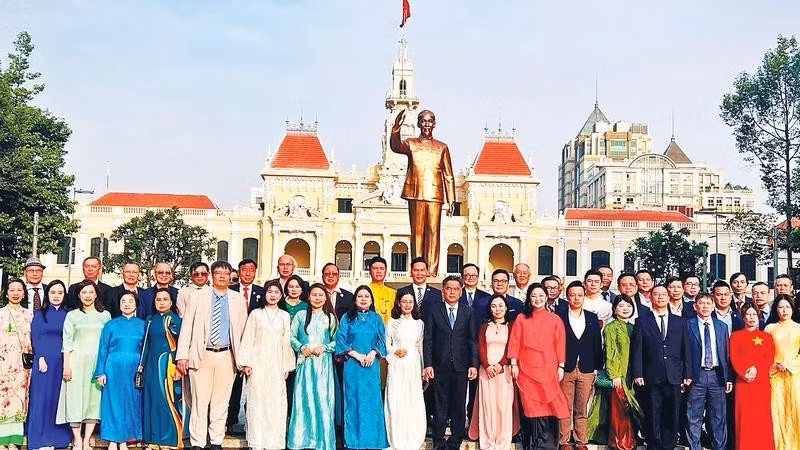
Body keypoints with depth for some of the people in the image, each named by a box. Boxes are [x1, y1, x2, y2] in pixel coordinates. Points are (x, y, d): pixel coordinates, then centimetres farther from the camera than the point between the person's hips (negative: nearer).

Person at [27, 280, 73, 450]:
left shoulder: (67, 315, 10)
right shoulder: (40, 314, 6)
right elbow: (35, 337, 0)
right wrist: (41, 358, -11)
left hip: (62, 362, 2)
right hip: (44, 360, -2)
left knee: (59, 399, 4)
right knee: (42, 398, -1)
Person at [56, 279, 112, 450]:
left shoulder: (105, 315, 10)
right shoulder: (72, 315, 7)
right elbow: (67, 342, 3)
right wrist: (66, 365, -5)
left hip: (98, 362, 1)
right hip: (76, 360, -1)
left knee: (95, 398, -1)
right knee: (76, 397, -3)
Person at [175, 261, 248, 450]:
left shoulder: (238, 299, 7)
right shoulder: (197, 296, 3)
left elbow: (243, 330, 7)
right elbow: (186, 326, 1)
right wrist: (182, 355, -5)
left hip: (227, 356, 2)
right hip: (201, 355, -1)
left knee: (221, 402, 8)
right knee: (200, 401, -2)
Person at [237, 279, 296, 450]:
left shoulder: (285, 316, 8)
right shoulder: (256, 313, 4)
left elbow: (287, 341, 8)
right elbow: (248, 339, 2)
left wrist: (287, 366, 5)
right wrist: (246, 363, -3)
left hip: (277, 364, 1)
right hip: (258, 362, -1)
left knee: (276, 402, -1)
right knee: (258, 401, -1)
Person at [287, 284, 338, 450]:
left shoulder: (330, 317, 7)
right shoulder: (300, 315, 8)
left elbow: (337, 341, 6)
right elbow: (291, 337, 7)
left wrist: (324, 347, -9)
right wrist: (301, 347, -9)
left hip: (323, 363, 0)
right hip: (304, 363, 0)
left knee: (323, 400, -1)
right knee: (303, 399, 0)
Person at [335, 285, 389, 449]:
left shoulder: (376, 318, 9)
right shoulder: (347, 318, 4)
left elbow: (381, 339, 6)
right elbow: (341, 340, -2)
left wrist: (373, 353, -11)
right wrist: (357, 355, -11)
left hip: (372, 365, 1)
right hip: (352, 364, -1)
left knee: (372, 401, 3)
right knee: (353, 400, 1)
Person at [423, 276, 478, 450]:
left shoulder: (468, 313, 8)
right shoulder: (434, 312, 4)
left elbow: (473, 340, 5)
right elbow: (428, 340, 2)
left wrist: (474, 364, -3)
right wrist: (428, 364, -6)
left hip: (461, 367, 1)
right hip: (440, 367, -1)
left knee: (459, 407, 5)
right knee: (440, 407, 4)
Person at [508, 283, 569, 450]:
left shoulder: (555, 320, 5)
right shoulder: (521, 319, 6)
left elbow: (560, 345, 4)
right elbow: (514, 342, 4)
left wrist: (561, 366, 0)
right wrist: (514, 364, -2)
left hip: (547, 369, 0)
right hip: (526, 369, 0)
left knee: (545, 404, -4)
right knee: (530, 405, 0)